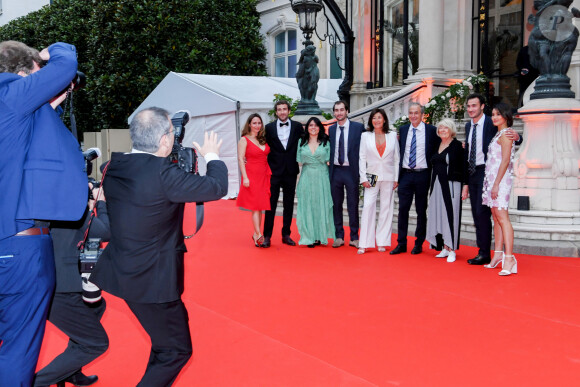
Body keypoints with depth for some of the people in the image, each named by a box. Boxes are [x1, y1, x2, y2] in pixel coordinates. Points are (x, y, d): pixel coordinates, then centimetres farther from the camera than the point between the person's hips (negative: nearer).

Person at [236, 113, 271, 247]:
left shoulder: (263, 139, 13)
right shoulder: (244, 140, -3)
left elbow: (267, 156, 16)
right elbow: (240, 159, -8)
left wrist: (269, 173, 5)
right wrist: (245, 177, -15)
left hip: (264, 175, 5)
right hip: (252, 175, -5)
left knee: (260, 206, 7)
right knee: (255, 206, -7)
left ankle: (256, 234, 15)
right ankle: (259, 235, -9)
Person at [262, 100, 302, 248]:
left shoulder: (297, 126, 5)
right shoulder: (269, 127, 3)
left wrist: (298, 164, -1)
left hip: (290, 171, 1)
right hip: (274, 171, -1)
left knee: (289, 205, 8)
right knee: (271, 204, 0)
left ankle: (286, 234, 17)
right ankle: (267, 236, 5)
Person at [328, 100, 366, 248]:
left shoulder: (358, 127, -2)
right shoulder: (331, 129, 10)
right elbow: (330, 150, 13)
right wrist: (330, 167, 3)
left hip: (351, 171, -3)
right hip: (335, 171, 3)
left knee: (353, 206, 3)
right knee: (336, 205, 8)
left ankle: (354, 237, 13)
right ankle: (339, 236, 18)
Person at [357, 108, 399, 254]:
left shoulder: (392, 135, 7)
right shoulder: (365, 136, 5)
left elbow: (396, 159, 8)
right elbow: (362, 158, 3)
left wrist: (396, 178, 3)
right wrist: (363, 178, -4)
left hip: (388, 177, 1)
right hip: (372, 176, -1)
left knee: (386, 208, 4)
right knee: (368, 207, -10)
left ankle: (382, 242, 12)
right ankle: (364, 244, -6)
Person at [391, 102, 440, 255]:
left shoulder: (431, 130, -1)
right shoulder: (402, 130, 9)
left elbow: (437, 152, 4)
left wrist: (433, 172, -2)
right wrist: (398, 172, 8)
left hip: (422, 175, -2)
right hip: (405, 174, 3)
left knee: (421, 211, 6)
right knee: (403, 209, 1)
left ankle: (419, 244, 15)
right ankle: (401, 244, 8)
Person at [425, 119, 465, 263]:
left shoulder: (457, 145, -4)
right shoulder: (437, 146, 15)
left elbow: (463, 166, -7)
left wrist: (464, 186, -14)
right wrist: (433, 185, 11)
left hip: (451, 185, -6)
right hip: (437, 185, 7)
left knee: (450, 214, -5)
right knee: (439, 215, 6)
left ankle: (452, 249, 0)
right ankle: (445, 248, 14)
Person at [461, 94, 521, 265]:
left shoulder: (492, 124, -7)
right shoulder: (468, 126, 14)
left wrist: (516, 136, -29)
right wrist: (466, 182, 15)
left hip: (485, 172, -7)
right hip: (472, 173, 7)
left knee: (482, 212, -9)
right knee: (476, 214, 9)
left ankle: (485, 254, -3)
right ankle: (481, 251, 16)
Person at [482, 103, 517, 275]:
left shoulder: (505, 134, -8)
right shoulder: (498, 134, 20)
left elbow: (505, 160, -15)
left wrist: (496, 183, -19)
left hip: (501, 179, -10)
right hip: (492, 179, 10)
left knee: (502, 217, -15)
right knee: (496, 217, 9)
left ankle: (509, 258, -19)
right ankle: (498, 254, 13)